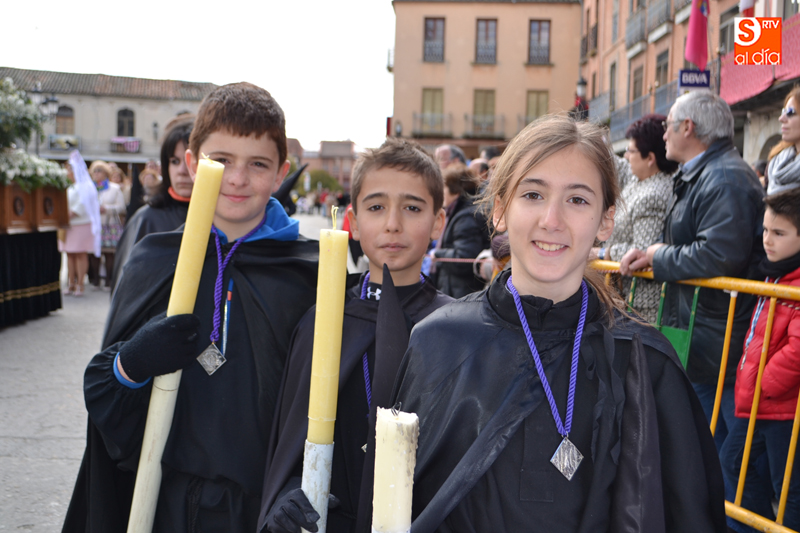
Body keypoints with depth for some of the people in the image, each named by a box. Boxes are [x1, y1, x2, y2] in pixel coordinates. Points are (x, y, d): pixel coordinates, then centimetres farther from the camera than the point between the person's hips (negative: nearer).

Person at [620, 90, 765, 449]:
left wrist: (657, 256, -15)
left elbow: (717, 256, -30)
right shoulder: (696, 176, 16)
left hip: (716, 341, -11)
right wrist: (649, 254, 2)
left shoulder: (725, 180, -18)